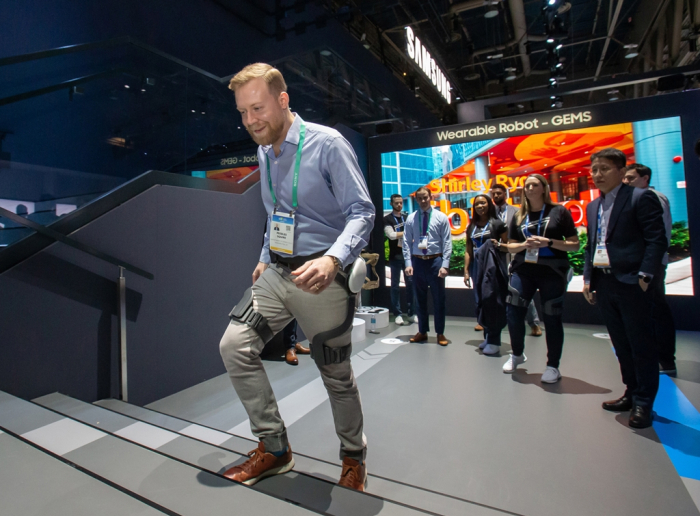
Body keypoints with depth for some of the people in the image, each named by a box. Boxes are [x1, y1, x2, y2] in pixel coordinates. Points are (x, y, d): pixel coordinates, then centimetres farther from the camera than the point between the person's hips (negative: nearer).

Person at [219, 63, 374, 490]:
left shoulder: (328, 144, -11)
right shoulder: (264, 153, 12)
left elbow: (362, 213, -17)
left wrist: (333, 259, -34)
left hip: (320, 277, -6)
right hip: (276, 274, 7)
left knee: (337, 375, 6)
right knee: (234, 346, -4)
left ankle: (354, 458, 35)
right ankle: (274, 448, 16)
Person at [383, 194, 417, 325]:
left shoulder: (407, 218, 13)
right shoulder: (387, 219, -1)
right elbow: (391, 235, -14)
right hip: (395, 256, -4)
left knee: (410, 283, 6)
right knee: (395, 285, 2)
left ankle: (410, 313, 14)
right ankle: (397, 314, 9)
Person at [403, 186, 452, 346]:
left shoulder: (441, 217, -1)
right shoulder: (411, 218, 3)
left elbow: (447, 243, -3)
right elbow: (407, 242, 2)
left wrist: (445, 265, -11)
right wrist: (408, 263, -6)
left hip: (435, 261, -1)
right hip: (417, 261, 2)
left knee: (439, 299, 7)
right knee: (420, 299, 12)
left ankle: (440, 333, 21)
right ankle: (422, 332, 26)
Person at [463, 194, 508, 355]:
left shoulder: (497, 223, -2)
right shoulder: (471, 227, 12)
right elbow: (468, 251, 12)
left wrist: (498, 245, -17)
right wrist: (466, 271, 9)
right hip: (477, 267, 5)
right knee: (480, 303, 10)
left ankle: (494, 341, 6)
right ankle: (487, 337, 23)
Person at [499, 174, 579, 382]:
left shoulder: (559, 212, 0)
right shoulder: (519, 216, 10)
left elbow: (575, 244, -2)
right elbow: (510, 246, 12)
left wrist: (549, 242, -16)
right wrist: (524, 245, -9)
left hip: (553, 271, -3)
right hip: (523, 270, 3)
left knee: (552, 318, 3)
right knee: (514, 312, 0)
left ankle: (553, 366, 20)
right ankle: (517, 354, 26)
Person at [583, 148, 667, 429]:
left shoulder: (641, 198, -5)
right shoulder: (592, 206, 15)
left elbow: (657, 240, -10)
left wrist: (644, 276, -17)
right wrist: (587, 278, 9)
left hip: (631, 284, -6)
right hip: (603, 284, 7)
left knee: (641, 345, 4)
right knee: (621, 345, 16)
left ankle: (643, 403, 16)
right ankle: (631, 393, 30)